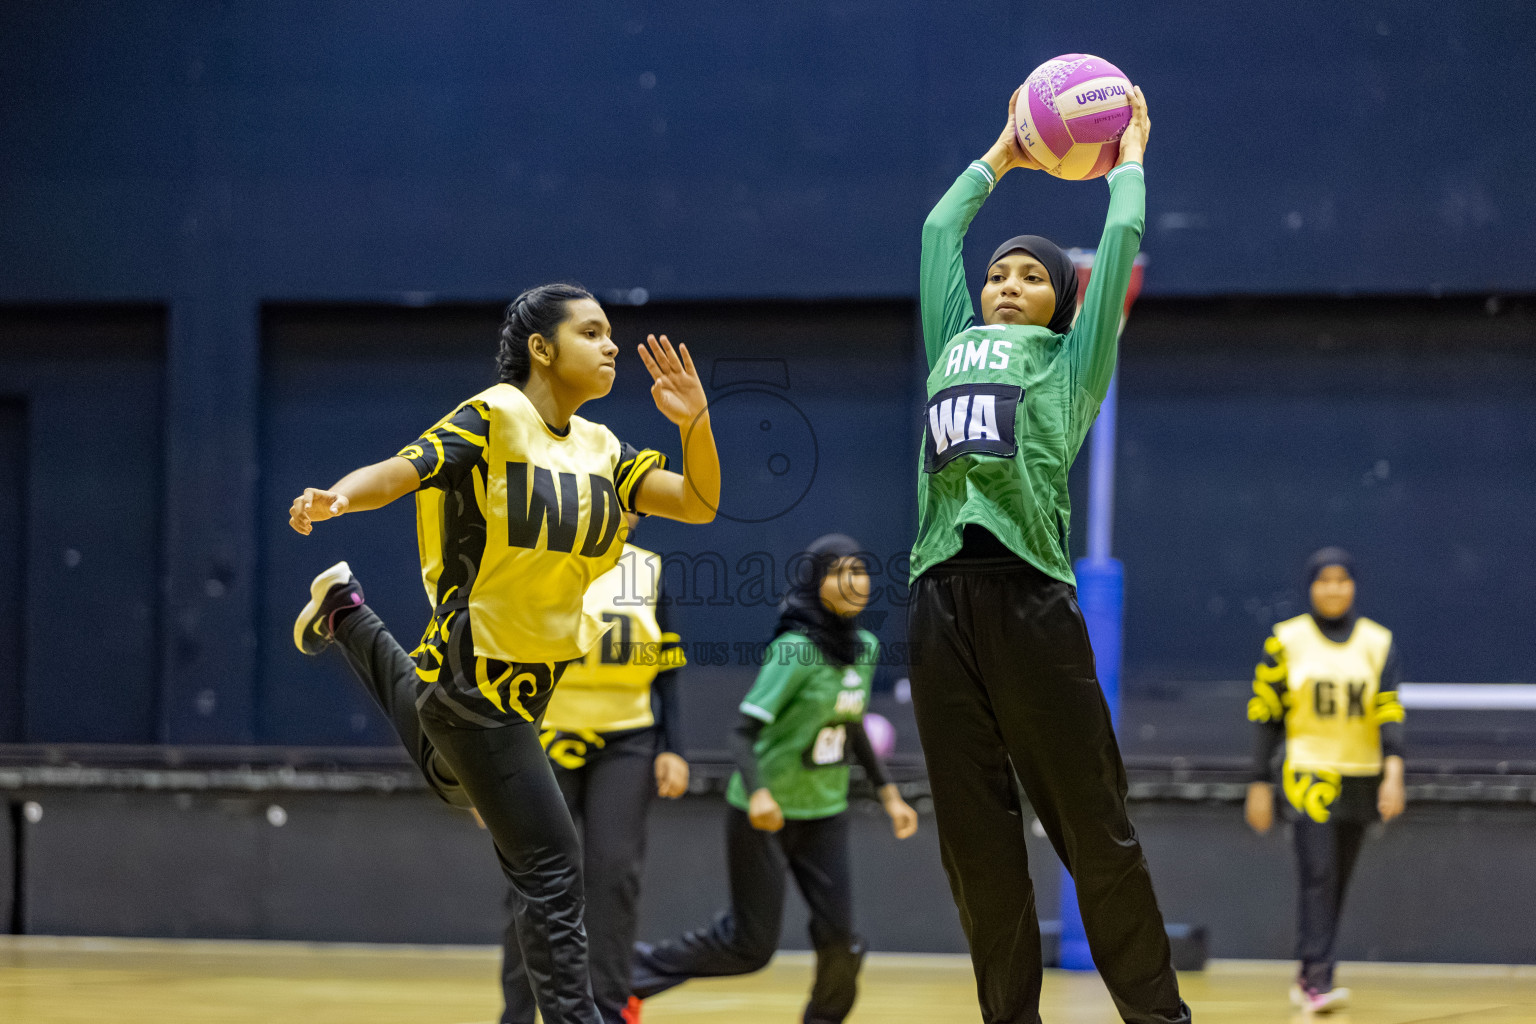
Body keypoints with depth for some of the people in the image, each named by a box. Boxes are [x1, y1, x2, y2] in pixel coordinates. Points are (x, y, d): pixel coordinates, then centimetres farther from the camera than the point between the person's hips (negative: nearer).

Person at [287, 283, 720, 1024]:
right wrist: (337, 497, -48)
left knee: (453, 772, 38)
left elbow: (698, 504, -1)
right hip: (473, 679, -9)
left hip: (533, 679, 9)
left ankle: (347, 616, 53)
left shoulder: (599, 449, 3)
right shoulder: (494, 419, -17)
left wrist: (696, 423, -18)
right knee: (551, 868, -13)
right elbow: (401, 472, -27)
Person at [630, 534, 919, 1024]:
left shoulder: (866, 649, 3)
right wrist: (757, 791, -39)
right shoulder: (795, 651, -19)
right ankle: (642, 970, 18)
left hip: (825, 814, 6)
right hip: (765, 815, -6)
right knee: (751, 945, -2)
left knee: (839, 936, -7)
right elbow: (744, 731, -22)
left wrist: (888, 793, 15)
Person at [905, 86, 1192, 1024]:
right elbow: (939, 230, 33)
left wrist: (1129, 156, 32)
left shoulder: (1071, 363, 14)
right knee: (974, 834, 4)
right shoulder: (954, 347, 24)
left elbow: (1124, 237, 16)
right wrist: (1000, 158, 43)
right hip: (941, 597, 4)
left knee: (1094, 824, -2)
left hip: (1029, 596, -4)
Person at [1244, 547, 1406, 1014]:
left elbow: (1390, 711, -3)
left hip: (1360, 777, 3)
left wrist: (1394, 771, -18)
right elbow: (1265, 713, 3)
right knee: (1318, 874, -17)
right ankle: (1318, 979, -23)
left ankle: (1307, 978, 20)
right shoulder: (1287, 640, 0)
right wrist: (1260, 784, 0)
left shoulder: (1377, 641, 4)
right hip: (1308, 774, -3)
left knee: (1335, 883, 8)